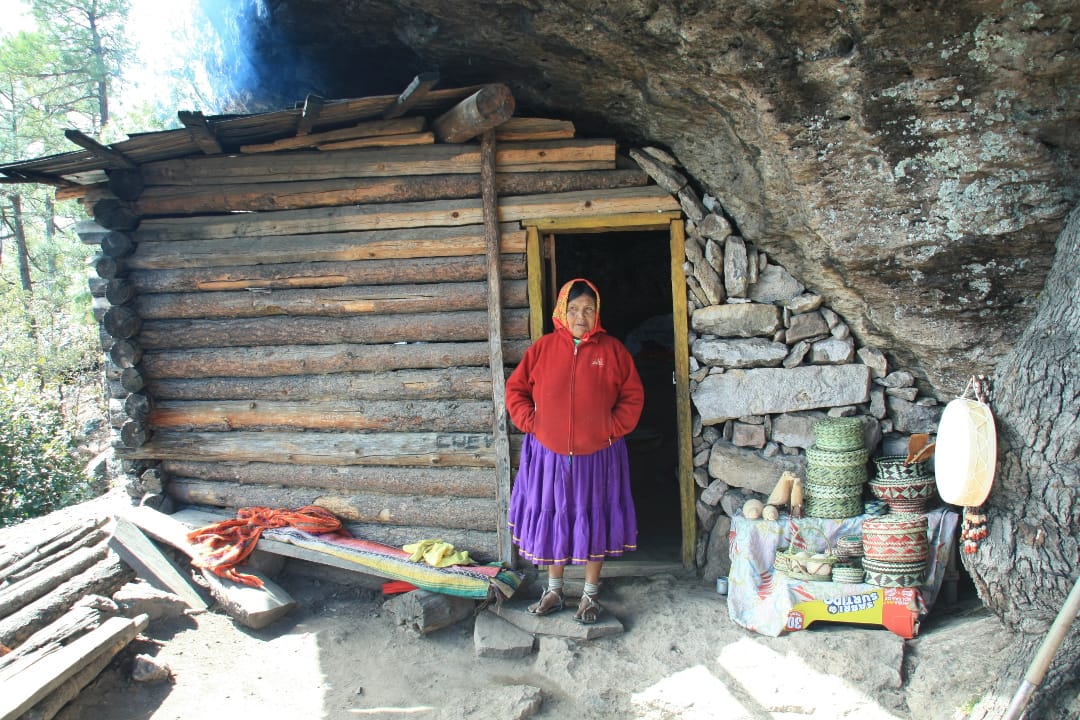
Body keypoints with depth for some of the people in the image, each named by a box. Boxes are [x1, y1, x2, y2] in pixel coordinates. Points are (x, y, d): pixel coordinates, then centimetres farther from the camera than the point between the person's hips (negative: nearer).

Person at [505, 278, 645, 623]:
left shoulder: (612, 349, -3)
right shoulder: (543, 348, 0)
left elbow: (633, 396, 1)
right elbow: (515, 388, 6)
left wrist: (613, 429, -7)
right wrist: (530, 423, -4)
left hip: (597, 455, -1)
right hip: (550, 455, 1)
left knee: (594, 521, 9)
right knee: (552, 519, 11)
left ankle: (590, 596, 25)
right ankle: (553, 591, 29)